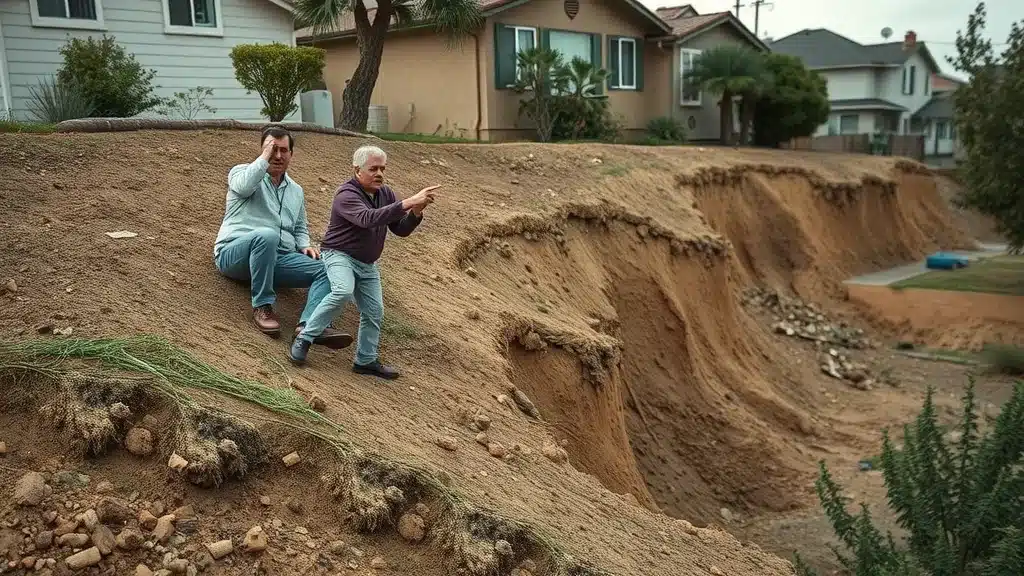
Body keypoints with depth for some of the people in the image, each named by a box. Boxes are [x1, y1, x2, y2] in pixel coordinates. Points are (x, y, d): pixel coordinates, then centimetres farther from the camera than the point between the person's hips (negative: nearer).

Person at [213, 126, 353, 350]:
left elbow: (300, 228, 31)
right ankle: (262, 307, -26)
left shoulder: (296, 191, 24)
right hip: (235, 253, -5)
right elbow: (244, 186, -17)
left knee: (326, 270, -18)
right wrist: (264, 157, -8)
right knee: (267, 235, -40)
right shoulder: (241, 172, 9)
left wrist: (304, 246, 9)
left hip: (277, 258, 5)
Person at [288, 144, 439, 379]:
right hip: (340, 255, -7)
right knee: (342, 292, -33)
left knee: (374, 312, 7)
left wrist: (416, 212, -21)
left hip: (368, 265, 7)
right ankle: (304, 339, -21)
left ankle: (366, 360, 23)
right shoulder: (346, 195, -21)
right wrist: (407, 203, -45)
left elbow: (401, 229, 0)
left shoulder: (386, 193, 2)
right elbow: (368, 219, -40)